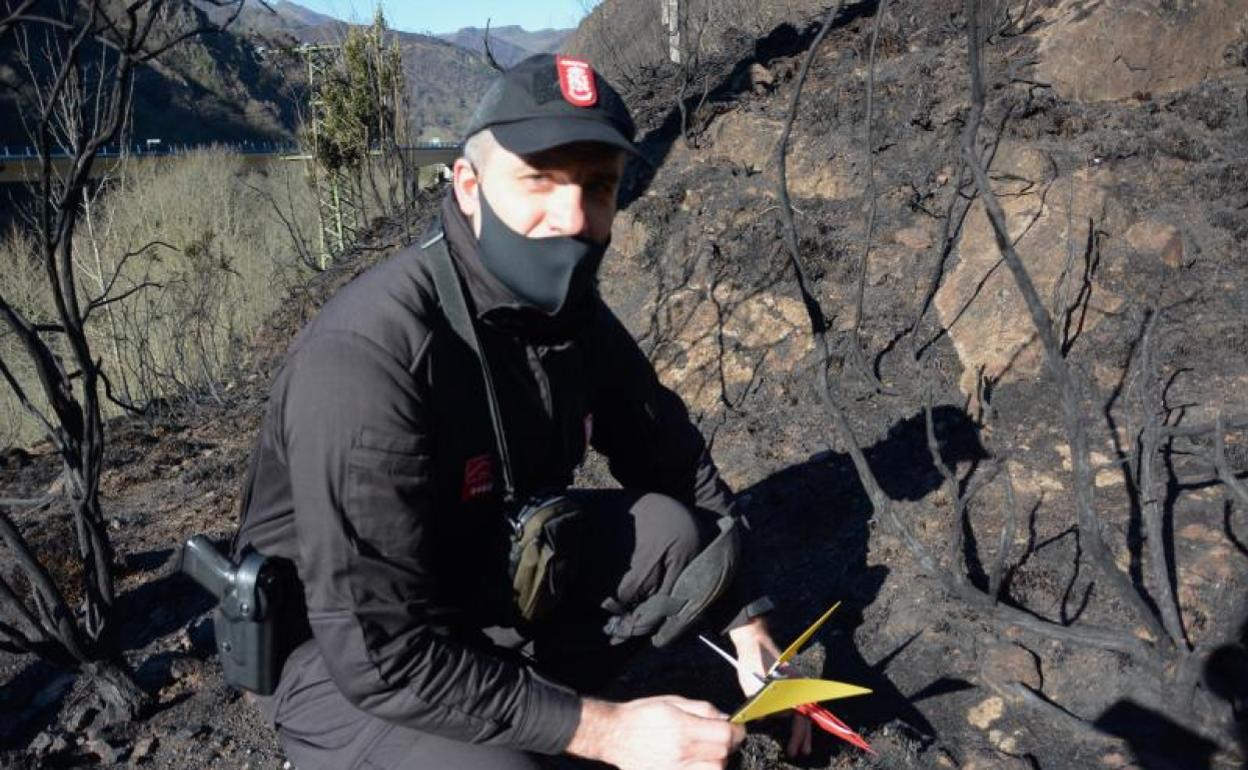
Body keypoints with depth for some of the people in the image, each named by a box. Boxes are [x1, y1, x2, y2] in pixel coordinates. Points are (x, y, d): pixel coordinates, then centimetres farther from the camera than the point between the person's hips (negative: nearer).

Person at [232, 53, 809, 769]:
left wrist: (748, 626, 2)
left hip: (488, 579, 7)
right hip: (346, 657, -6)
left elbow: (676, 462, 5)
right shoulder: (362, 359, -32)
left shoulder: (572, 311, -8)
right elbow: (384, 656, -32)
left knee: (679, 532, -8)